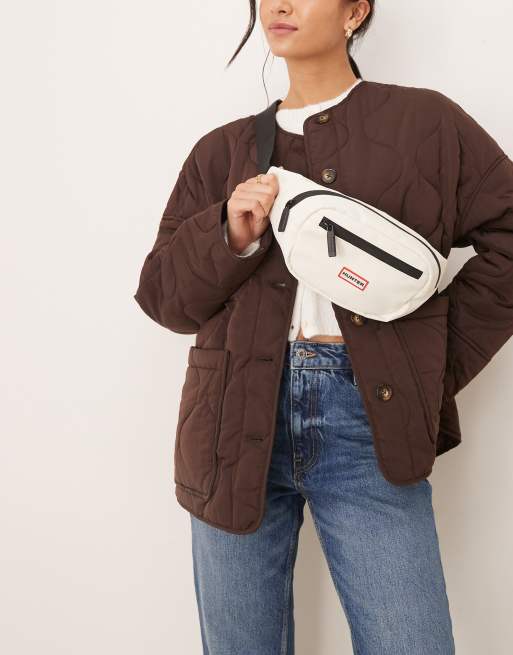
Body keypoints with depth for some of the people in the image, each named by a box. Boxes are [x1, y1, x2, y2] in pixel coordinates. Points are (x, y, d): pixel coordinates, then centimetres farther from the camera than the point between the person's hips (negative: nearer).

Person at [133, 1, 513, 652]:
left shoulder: (425, 123, 7)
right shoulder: (222, 151, 14)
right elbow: (162, 294, 10)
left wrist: (442, 361, 1)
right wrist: (231, 237, -9)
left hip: (369, 416, -2)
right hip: (240, 419, 3)